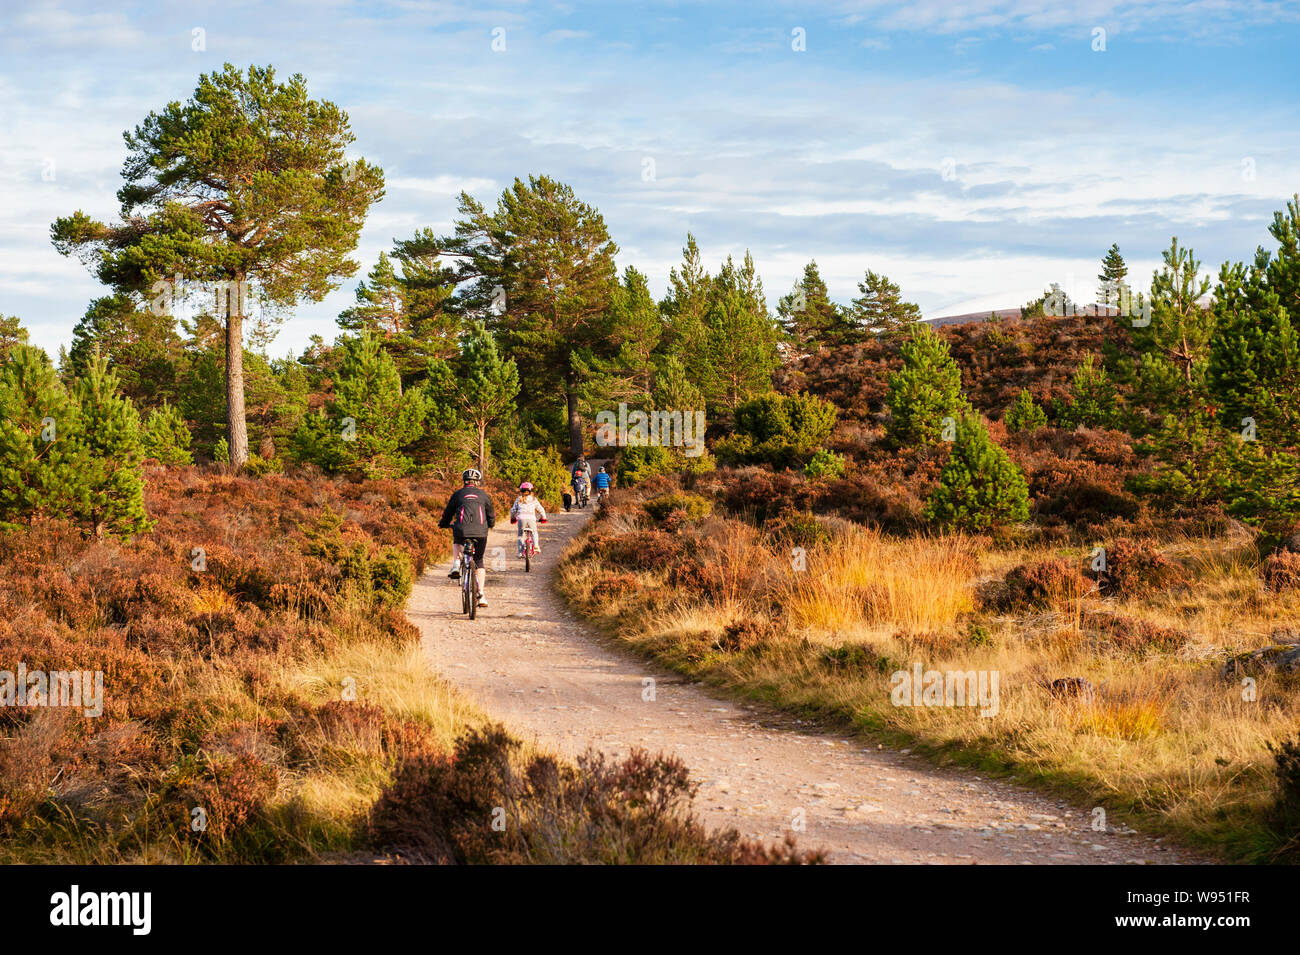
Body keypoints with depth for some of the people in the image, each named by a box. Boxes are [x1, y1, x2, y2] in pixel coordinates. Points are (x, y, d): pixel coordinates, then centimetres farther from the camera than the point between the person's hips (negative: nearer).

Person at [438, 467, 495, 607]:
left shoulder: (457, 494, 12)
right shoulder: (483, 495, 14)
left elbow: (448, 513, 20)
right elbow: (491, 515, 22)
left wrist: (443, 524, 41)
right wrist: (490, 524, 44)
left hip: (462, 531, 0)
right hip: (481, 532, 0)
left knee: (456, 543, 36)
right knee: (479, 561, 16)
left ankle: (456, 564, 9)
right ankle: (481, 593, 4)